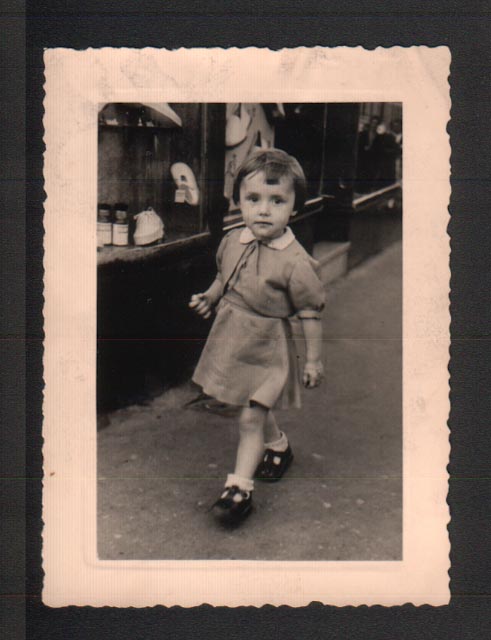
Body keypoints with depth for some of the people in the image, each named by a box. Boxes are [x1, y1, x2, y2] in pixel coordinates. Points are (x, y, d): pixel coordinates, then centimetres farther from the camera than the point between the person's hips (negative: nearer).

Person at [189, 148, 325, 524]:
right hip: (233, 338, 7)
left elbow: (311, 312, -13)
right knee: (258, 410, 23)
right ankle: (278, 446, 49)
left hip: (266, 348, -6)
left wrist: (313, 359, -9)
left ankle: (240, 486, 8)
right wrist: (209, 298, 6)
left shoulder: (295, 262, -21)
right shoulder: (232, 242, -3)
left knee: (251, 416, -4)